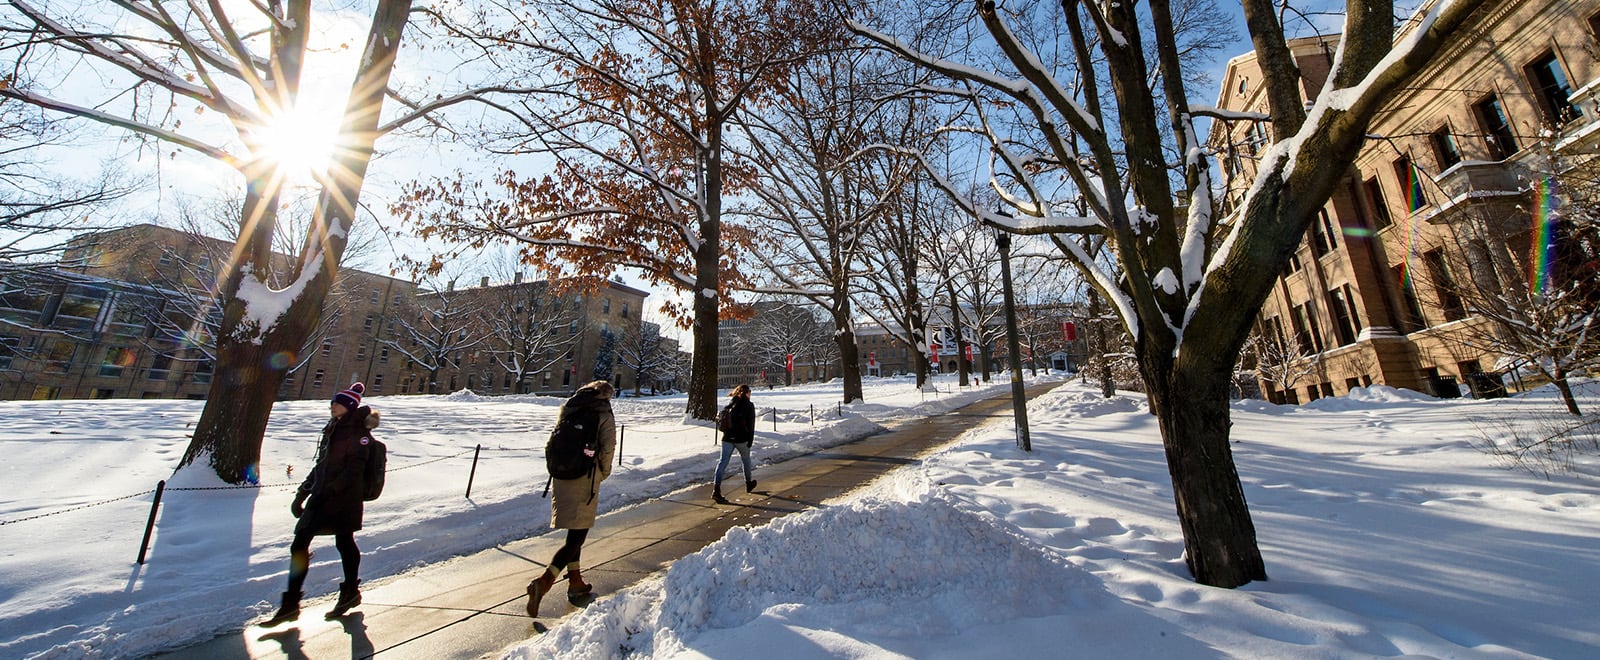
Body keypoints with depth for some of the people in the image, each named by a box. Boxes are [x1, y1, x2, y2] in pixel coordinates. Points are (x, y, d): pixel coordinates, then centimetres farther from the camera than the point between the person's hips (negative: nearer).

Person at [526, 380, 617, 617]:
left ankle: (575, 583, 30)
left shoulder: (567, 409, 9)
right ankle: (543, 582, -14)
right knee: (576, 537, 1)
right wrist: (604, 472, 6)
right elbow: (608, 449, -11)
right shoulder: (604, 416, -6)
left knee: (574, 533, 20)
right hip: (586, 480, -6)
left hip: (561, 478, 6)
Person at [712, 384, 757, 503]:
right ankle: (749, 483, 35)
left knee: (723, 461, -1)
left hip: (727, 438, 3)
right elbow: (751, 424, -6)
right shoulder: (749, 405, -2)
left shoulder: (730, 403, 11)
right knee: (746, 459, 19)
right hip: (741, 438, -3)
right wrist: (750, 440, -2)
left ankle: (716, 489, -15)